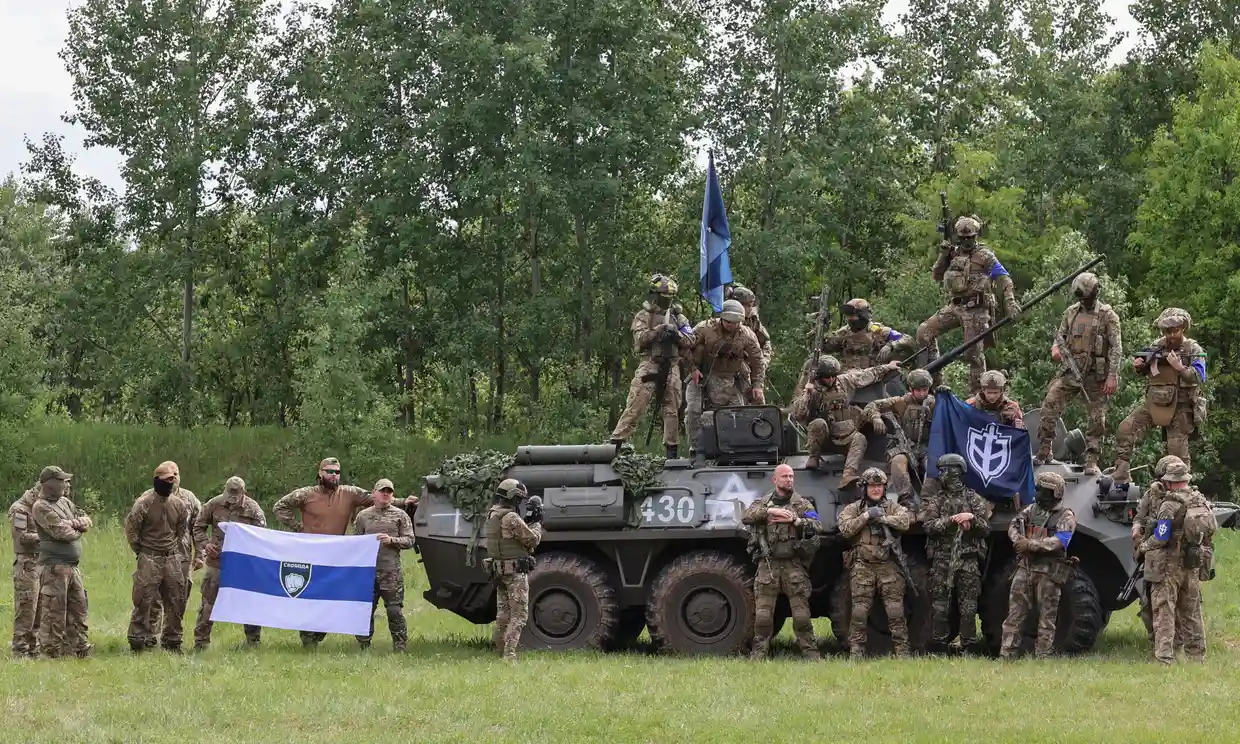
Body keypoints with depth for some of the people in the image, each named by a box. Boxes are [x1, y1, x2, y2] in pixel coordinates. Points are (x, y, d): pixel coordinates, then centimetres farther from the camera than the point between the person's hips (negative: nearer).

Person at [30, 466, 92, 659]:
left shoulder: (65, 502, 16)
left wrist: (74, 523, -8)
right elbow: (62, 533, -19)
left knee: (78, 607, 13)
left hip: (72, 567, 9)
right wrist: (78, 529, 0)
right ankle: (51, 650, -1)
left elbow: (86, 520, 12)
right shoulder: (41, 507, -11)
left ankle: (79, 647, 22)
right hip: (54, 566, -9)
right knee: (54, 610, -6)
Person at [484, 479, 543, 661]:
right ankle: (509, 655, -16)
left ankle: (503, 651, 20)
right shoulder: (511, 518, -19)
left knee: (503, 614, 15)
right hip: (515, 572, -9)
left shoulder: (491, 515, 10)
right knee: (519, 615, -8)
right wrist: (537, 523, 4)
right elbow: (532, 539, -13)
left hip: (499, 571, 9)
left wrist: (527, 522, 12)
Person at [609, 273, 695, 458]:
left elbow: (690, 341, 8)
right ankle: (616, 441, -9)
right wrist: (658, 330, -20)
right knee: (636, 405, -10)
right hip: (649, 364, -4)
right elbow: (639, 338, -9)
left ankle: (672, 448, 13)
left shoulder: (678, 316, 14)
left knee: (672, 408, 6)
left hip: (672, 366, 4)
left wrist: (677, 334, -11)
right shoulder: (644, 315, 4)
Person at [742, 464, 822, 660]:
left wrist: (794, 520, -13)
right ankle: (759, 653, 7)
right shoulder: (763, 503, 12)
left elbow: (817, 526, -2)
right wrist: (769, 511, -16)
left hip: (794, 565, -1)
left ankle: (810, 651, 3)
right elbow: (746, 517, -6)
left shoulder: (802, 503, 9)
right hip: (768, 565, 1)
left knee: (801, 613, -3)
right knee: (762, 613, 0)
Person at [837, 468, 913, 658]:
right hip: (862, 566, -1)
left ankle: (902, 651, 1)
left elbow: (905, 521, -8)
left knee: (896, 610, -3)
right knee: (860, 610, -3)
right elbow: (845, 529, -6)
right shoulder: (853, 509, 11)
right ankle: (856, 652, 2)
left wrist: (882, 518, -14)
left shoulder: (893, 508, 13)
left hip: (889, 565, 1)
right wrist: (866, 516, -12)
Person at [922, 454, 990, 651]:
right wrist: (951, 520, -15)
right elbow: (929, 526, -5)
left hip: (968, 559, -1)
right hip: (942, 559, 1)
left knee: (968, 605, -1)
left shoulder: (974, 499, 8)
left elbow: (986, 528, 3)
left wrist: (972, 518, -15)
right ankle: (939, 644, 6)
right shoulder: (936, 501, 10)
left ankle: (969, 645, 3)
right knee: (940, 605, 1)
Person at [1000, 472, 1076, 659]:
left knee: (1047, 617, 1)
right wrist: (1018, 540, -13)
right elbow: (1013, 526, 9)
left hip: (1049, 571, -5)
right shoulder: (1031, 509, 14)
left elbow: (1058, 542, -17)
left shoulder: (1065, 516, -5)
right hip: (1025, 566, 5)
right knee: (1015, 612, 2)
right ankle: (1007, 654, 3)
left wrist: (1030, 544, -23)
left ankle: (1042, 657, 5)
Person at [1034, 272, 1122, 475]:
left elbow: (1116, 348, -6)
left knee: (1097, 419, -1)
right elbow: (1060, 335, 20)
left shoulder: (1108, 316, -2)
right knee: (1049, 406, -11)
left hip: (1096, 375, -3)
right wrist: (1056, 347, -5)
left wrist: (1112, 376, -14)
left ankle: (1091, 461, 6)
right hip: (1071, 371, 3)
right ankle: (1043, 452, -5)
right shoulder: (1071, 313, 12)